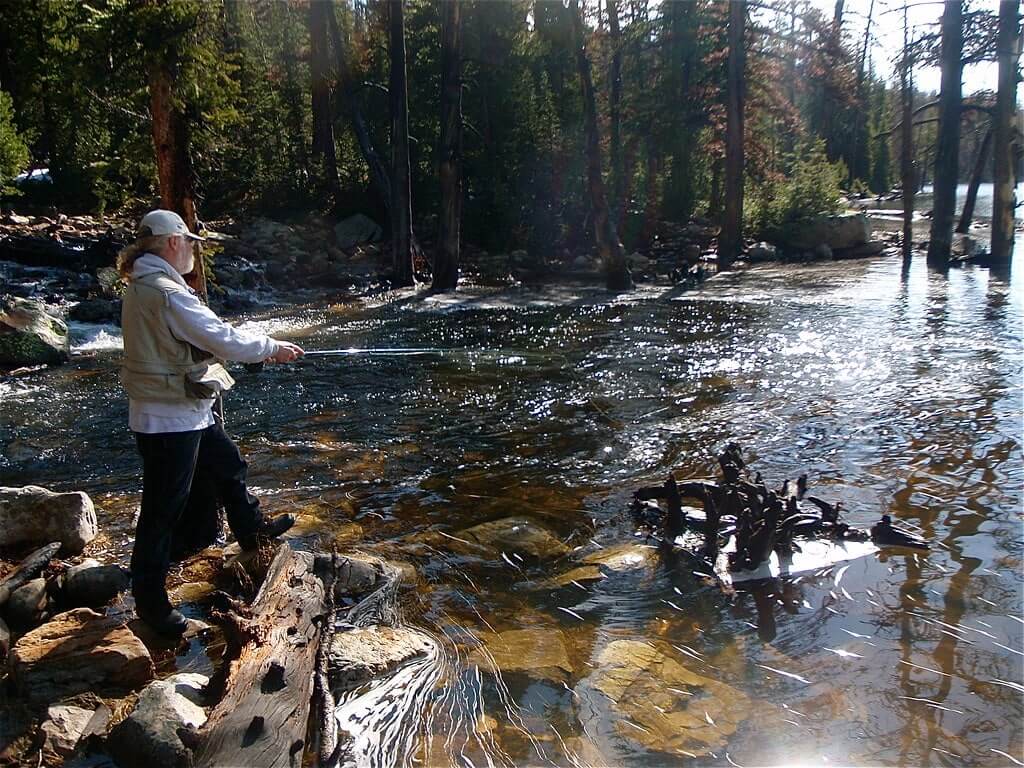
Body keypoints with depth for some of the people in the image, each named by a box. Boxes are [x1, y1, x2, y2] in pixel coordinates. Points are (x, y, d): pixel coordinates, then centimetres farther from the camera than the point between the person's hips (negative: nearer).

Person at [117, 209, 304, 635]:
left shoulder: (143, 286, 9)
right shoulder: (166, 292, -23)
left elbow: (201, 338, 14)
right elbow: (222, 339, -23)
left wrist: (259, 349, 11)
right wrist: (272, 348, -9)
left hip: (188, 409, 10)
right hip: (170, 417, -10)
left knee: (228, 466, 26)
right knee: (164, 507, 1)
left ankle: (252, 529, 47)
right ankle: (149, 597, 15)